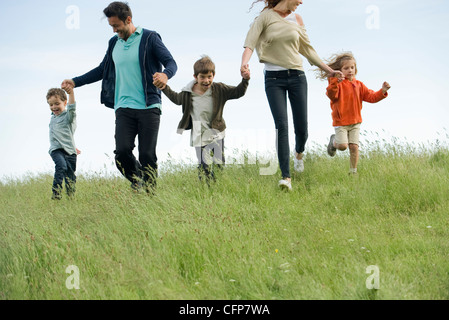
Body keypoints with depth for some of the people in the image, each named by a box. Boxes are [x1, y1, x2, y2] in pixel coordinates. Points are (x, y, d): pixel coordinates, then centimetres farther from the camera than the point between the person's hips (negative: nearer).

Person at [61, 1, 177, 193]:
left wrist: (165, 75, -30)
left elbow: (171, 63, -6)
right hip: (124, 107, 4)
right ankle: (137, 182, 13)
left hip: (148, 107, -4)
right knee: (122, 151, -12)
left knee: (147, 155, -6)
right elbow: (102, 70, 28)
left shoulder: (149, 38, -1)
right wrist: (75, 82, 23)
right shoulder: (114, 43, 16)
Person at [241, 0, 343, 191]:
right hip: (273, 78, -4)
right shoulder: (266, 17, -3)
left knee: (301, 128, 3)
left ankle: (299, 152, 40)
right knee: (282, 125, -16)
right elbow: (251, 41, -15)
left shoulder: (296, 19, 10)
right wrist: (245, 61, -35)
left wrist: (328, 70, 20)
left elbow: (307, 49, 19)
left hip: (296, 76, 4)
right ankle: (286, 177, -14)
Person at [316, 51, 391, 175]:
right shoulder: (337, 83, -6)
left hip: (355, 122, 4)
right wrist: (335, 82, -41)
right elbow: (332, 95, -25)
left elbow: (371, 97, 9)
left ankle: (353, 171, 8)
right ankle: (334, 141, 21)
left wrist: (382, 91, -7)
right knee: (343, 145, -15)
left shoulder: (358, 85, 10)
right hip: (340, 122, -4)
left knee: (354, 146, -3)